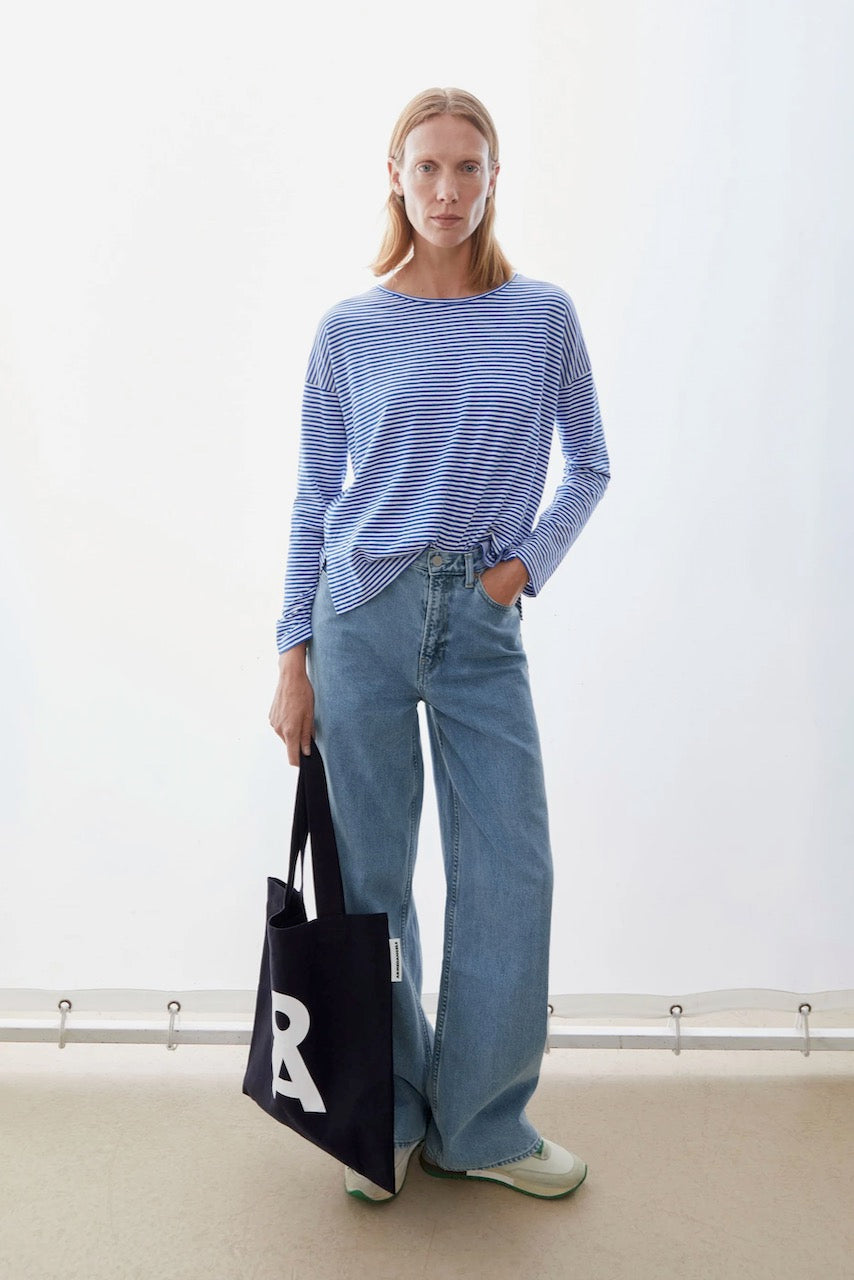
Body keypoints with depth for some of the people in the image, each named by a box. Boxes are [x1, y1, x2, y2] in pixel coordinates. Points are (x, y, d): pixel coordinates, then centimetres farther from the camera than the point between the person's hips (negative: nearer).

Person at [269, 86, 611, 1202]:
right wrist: (294, 657, 2)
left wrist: (530, 560, -3)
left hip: (484, 621, 1)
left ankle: (484, 1125, 22)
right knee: (370, 876, 7)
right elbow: (313, 502, 5)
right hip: (364, 614, 0)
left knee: (511, 875, 1)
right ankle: (389, 1115, 27)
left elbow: (590, 468, 14)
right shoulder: (350, 330, 4)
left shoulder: (544, 316, 6)